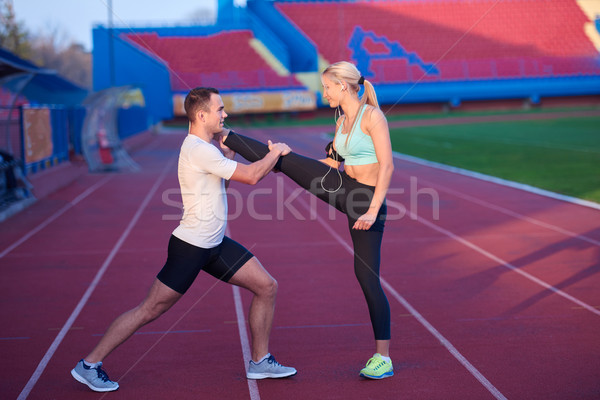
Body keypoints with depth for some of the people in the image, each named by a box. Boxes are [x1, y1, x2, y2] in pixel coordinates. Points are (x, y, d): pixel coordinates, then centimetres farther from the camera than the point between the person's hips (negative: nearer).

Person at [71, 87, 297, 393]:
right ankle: (89, 365, 9)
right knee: (150, 310, -3)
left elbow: (224, 173, 28)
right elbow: (251, 175, -21)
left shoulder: (205, 146, 10)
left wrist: (227, 147, 14)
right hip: (190, 247, -9)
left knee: (267, 287, 6)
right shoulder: (199, 150, -21)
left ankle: (260, 362, 17)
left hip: (215, 244, 10)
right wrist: (276, 151, -5)